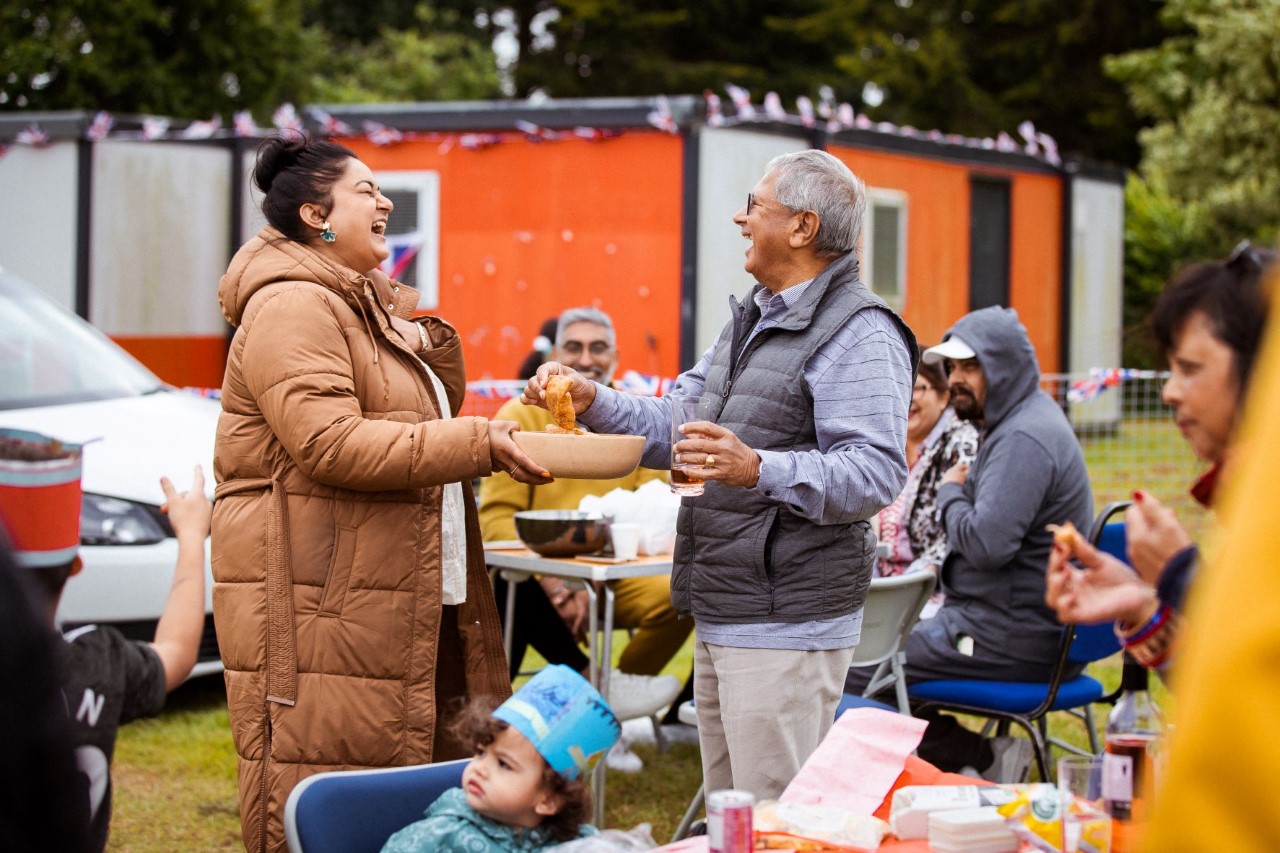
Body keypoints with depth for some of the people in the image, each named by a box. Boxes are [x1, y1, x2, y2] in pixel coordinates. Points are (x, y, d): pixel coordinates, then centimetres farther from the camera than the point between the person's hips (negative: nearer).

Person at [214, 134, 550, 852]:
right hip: (318, 607, -10)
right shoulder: (292, 308, -10)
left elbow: (434, 415, 30)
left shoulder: (371, 305, 22)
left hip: (419, 604, 10)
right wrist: (476, 444, -21)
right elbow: (331, 443, -22)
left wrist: (431, 342, 9)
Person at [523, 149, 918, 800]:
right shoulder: (752, 319, 20)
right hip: (721, 619, 10)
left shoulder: (861, 333, -14)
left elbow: (875, 473, -24)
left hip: (787, 625, -10)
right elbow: (676, 428, 21)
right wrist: (592, 402, 6)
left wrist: (759, 470, -36)